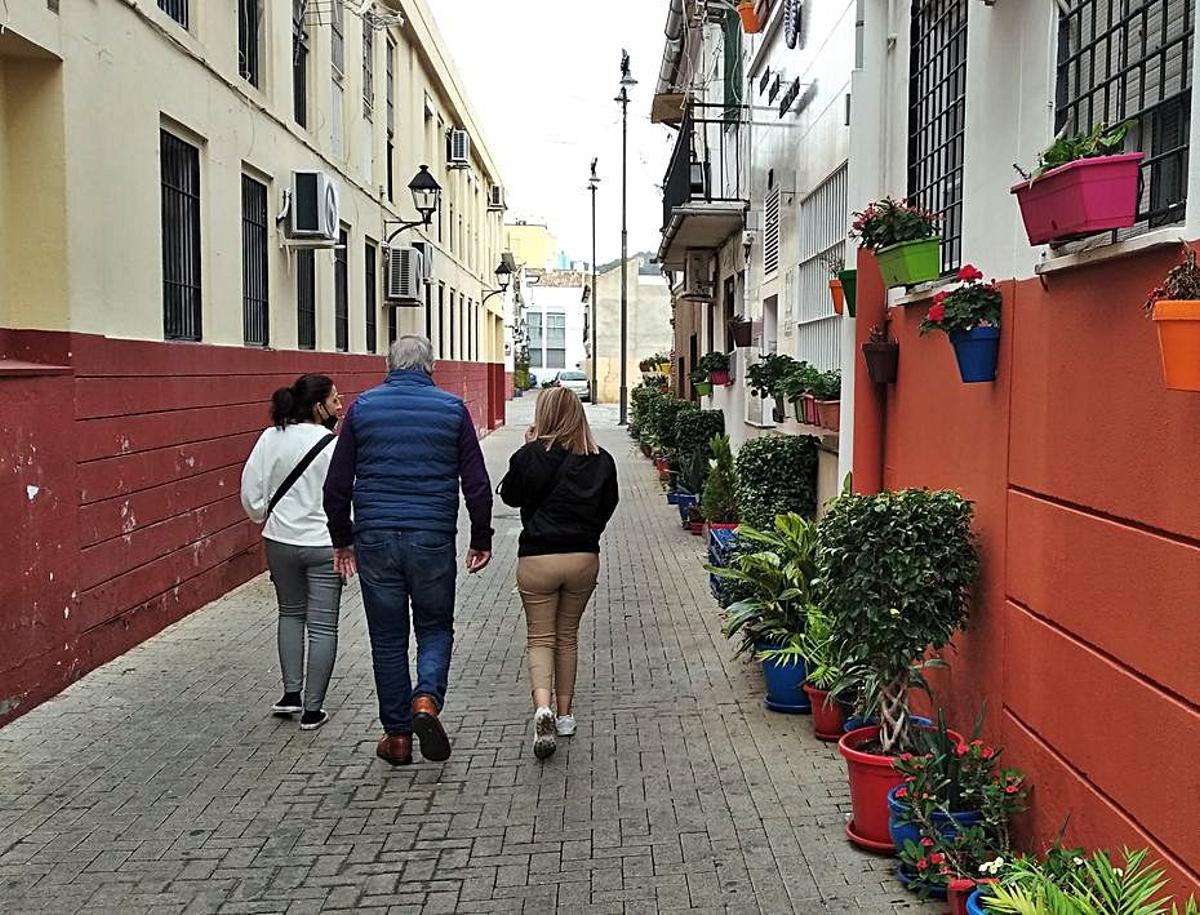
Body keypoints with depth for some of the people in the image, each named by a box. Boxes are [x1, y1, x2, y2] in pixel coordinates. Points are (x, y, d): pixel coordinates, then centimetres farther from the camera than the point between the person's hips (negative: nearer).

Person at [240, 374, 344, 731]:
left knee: (290, 614, 23)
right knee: (322, 626, 5)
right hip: (324, 544, -4)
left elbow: (251, 491, -1)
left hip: (281, 542, 4)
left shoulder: (271, 438, -3)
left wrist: (264, 517, 17)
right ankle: (312, 710, 8)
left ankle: (291, 694, 21)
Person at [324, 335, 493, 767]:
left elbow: (337, 484, 6)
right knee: (435, 627, 15)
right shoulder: (452, 408, 2)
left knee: (387, 638, 11)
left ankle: (397, 735, 17)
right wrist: (481, 539, 11)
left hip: (375, 540, 1)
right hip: (433, 538, -1)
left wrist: (342, 538, 17)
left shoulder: (362, 407, 4)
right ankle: (427, 699, -9)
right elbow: (477, 484, 1)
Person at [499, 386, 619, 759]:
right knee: (568, 636, 19)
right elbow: (607, 508, 11)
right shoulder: (602, 461, -1)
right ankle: (565, 714, 26)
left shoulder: (530, 456, -11)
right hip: (585, 558, 3)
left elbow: (510, 496, 5)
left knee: (541, 638, 6)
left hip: (537, 559, -3)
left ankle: (543, 708, -17)